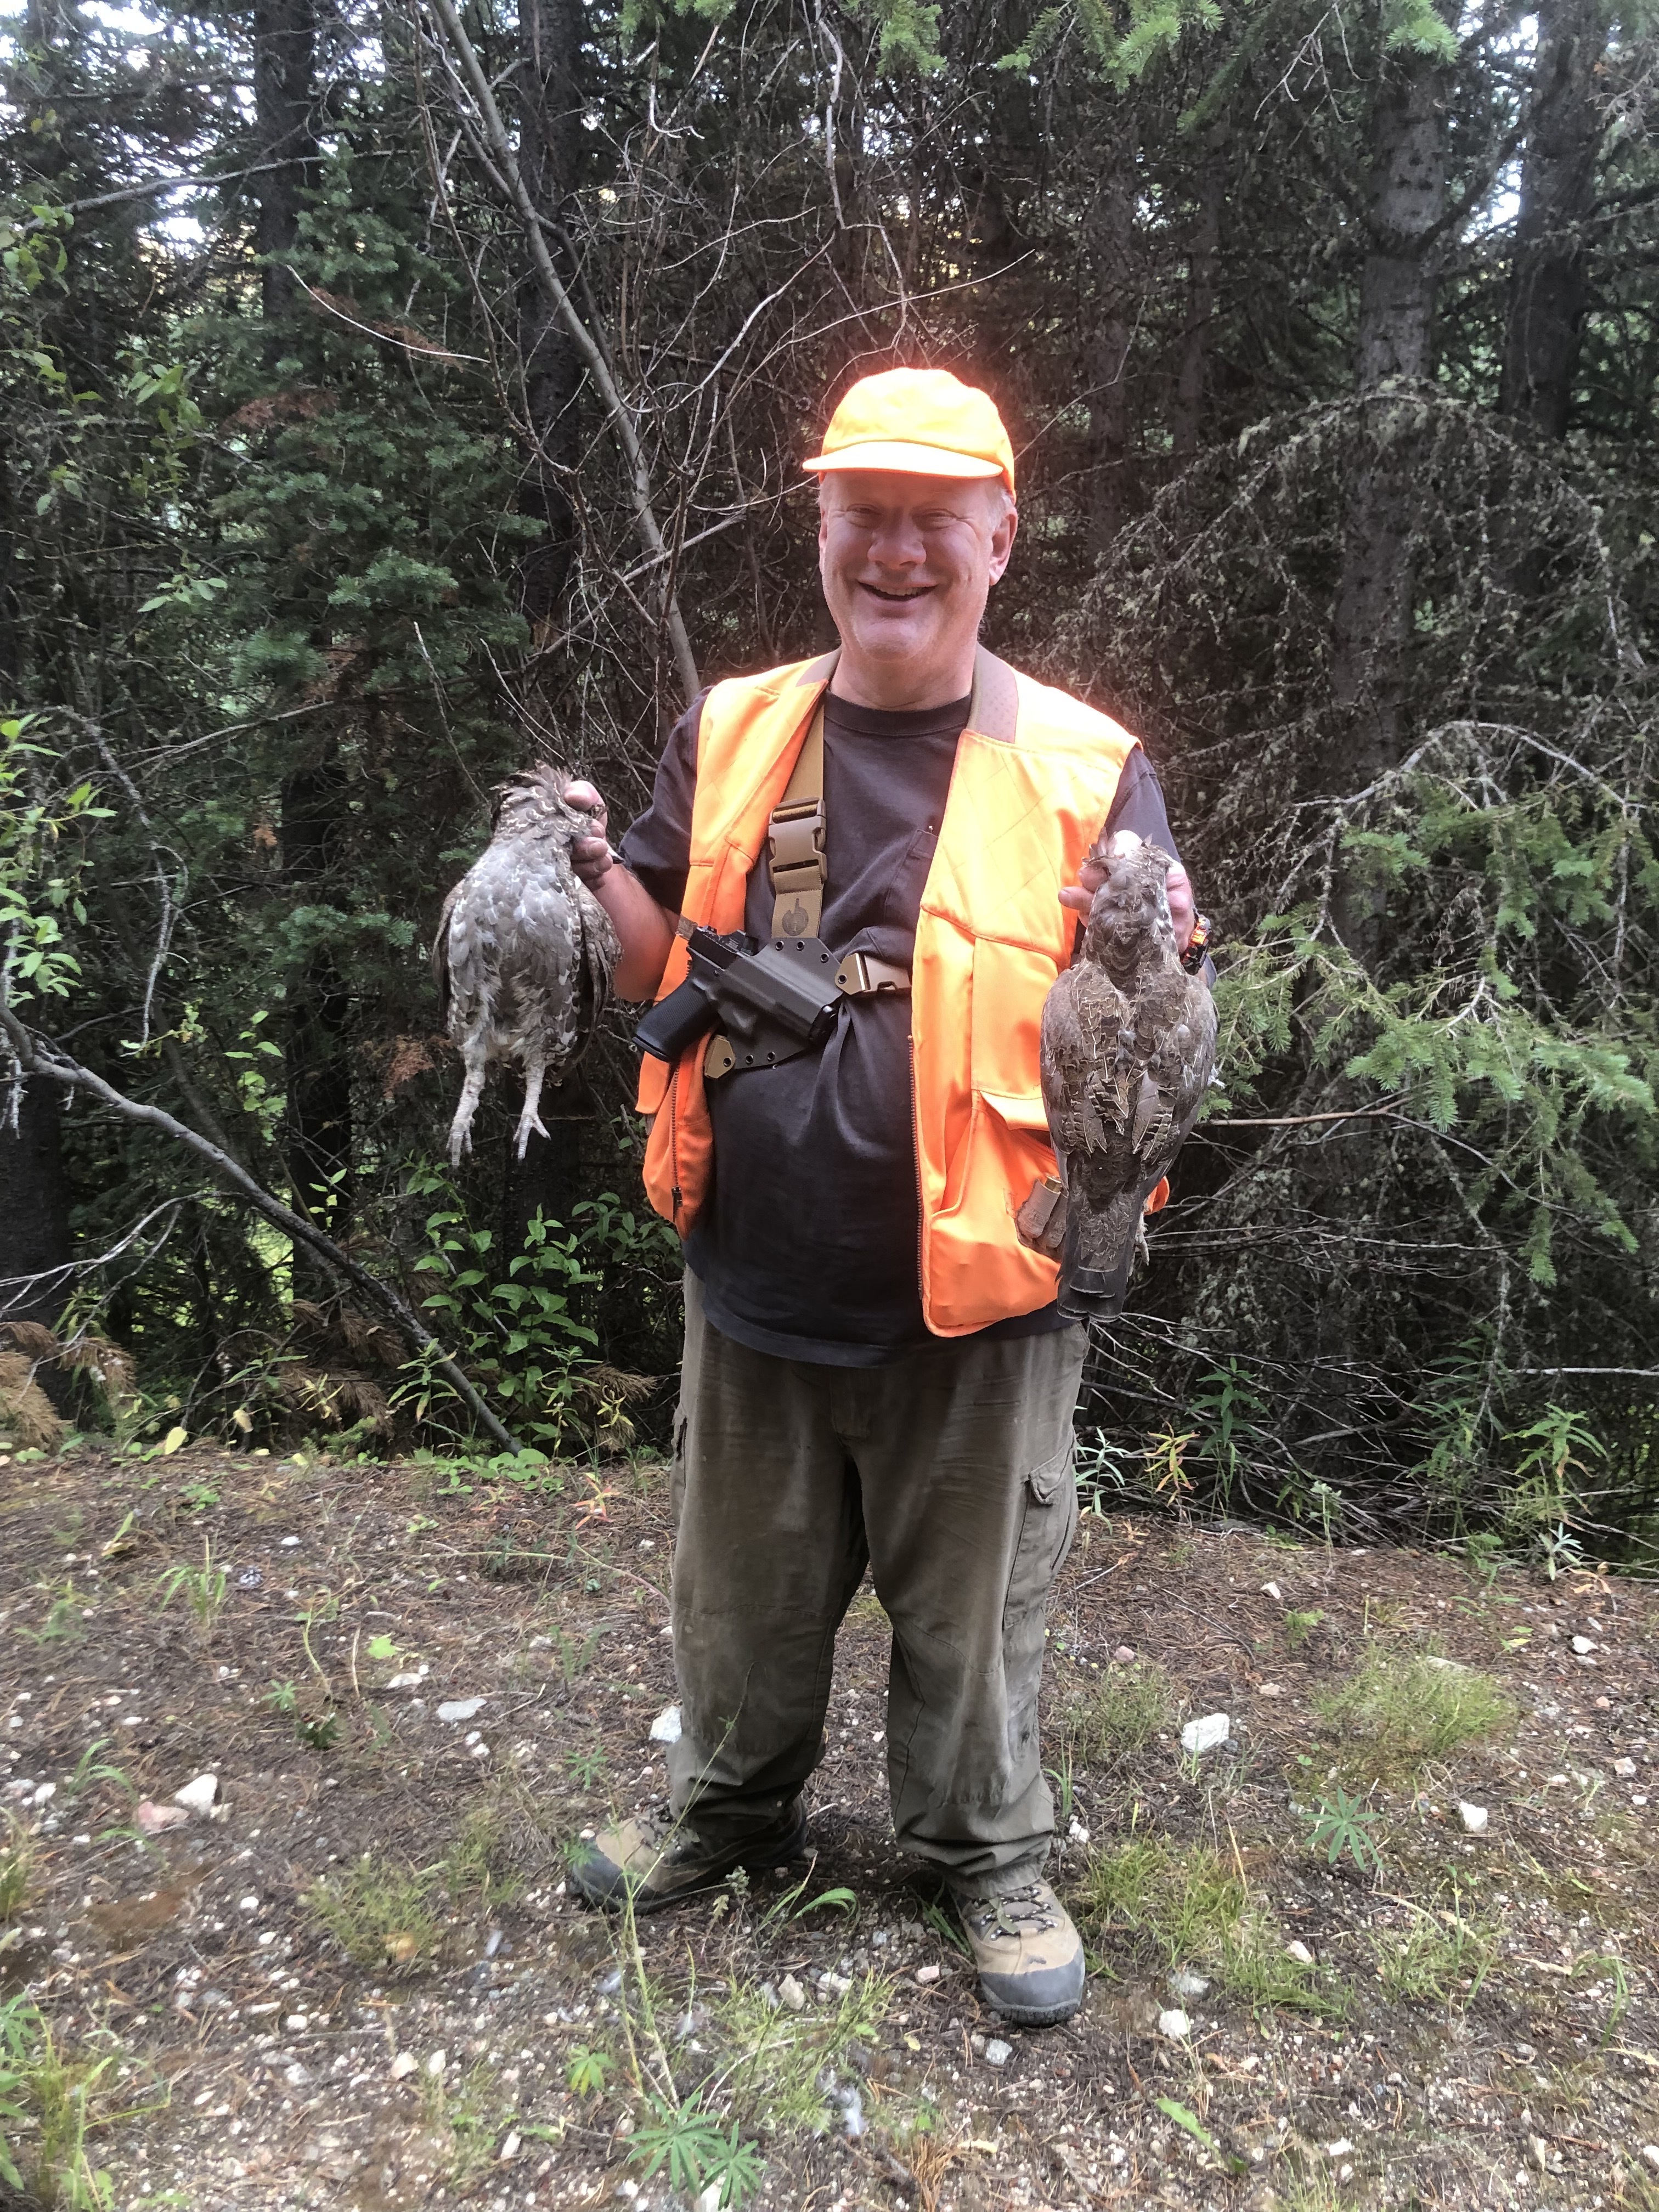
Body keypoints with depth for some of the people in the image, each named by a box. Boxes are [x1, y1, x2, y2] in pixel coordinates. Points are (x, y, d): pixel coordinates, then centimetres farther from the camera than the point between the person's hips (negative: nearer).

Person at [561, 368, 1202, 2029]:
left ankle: (992, 1853, 45)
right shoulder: (731, 733, 2)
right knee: (745, 1591, 24)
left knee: (972, 1606, 18)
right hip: (756, 1283, 4)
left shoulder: (1081, 767, -8)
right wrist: (588, 870, -11)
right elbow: (663, 966, 10)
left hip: (977, 1300, -3)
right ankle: (733, 1800, 52)